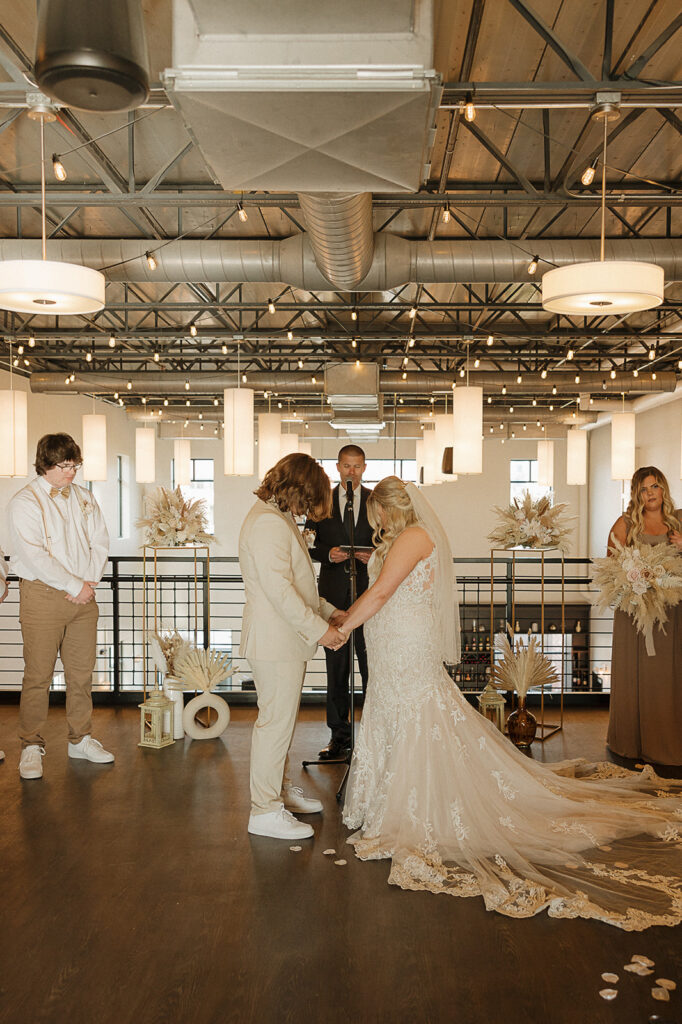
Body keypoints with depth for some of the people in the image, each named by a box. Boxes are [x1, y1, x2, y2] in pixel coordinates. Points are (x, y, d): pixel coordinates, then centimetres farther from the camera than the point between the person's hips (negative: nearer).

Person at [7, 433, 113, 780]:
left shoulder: (84, 498, 11)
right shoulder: (25, 502, -7)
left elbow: (100, 543, 10)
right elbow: (34, 556, -15)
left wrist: (89, 583, -5)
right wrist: (75, 585, -14)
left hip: (83, 596, 5)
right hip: (42, 595, -5)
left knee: (82, 671, 10)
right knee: (38, 674, -1)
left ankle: (80, 739, 23)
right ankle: (31, 746, 13)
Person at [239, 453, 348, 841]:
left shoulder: (279, 519, 16)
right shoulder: (269, 522, -19)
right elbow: (279, 589, -25)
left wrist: (327, 611, 16)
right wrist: (319, 629, -20)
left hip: (288, 639, 11)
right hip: (276, 642, -11)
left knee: (282, 718, 19)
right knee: (276, 721, -3)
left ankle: (281, 790, 33)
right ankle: (265, 811, 7)